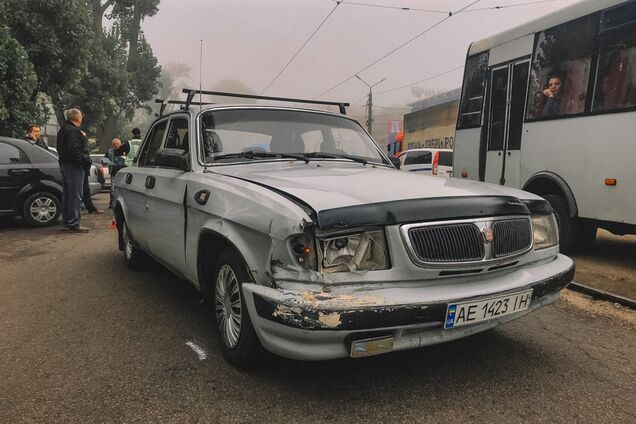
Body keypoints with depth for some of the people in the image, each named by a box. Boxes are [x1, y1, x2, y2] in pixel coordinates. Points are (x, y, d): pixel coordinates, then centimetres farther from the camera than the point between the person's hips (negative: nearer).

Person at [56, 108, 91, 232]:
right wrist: (84, 161, -18)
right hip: (74, 166, -11)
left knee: (67, 194, 16)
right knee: (75, 195, -8)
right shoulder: (73, 131, -15)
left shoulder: (63, 129, 18)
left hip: (64, 164, 11)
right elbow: (74, 150, -25)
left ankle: (66, 222, 24)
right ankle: (74, 224, -6)